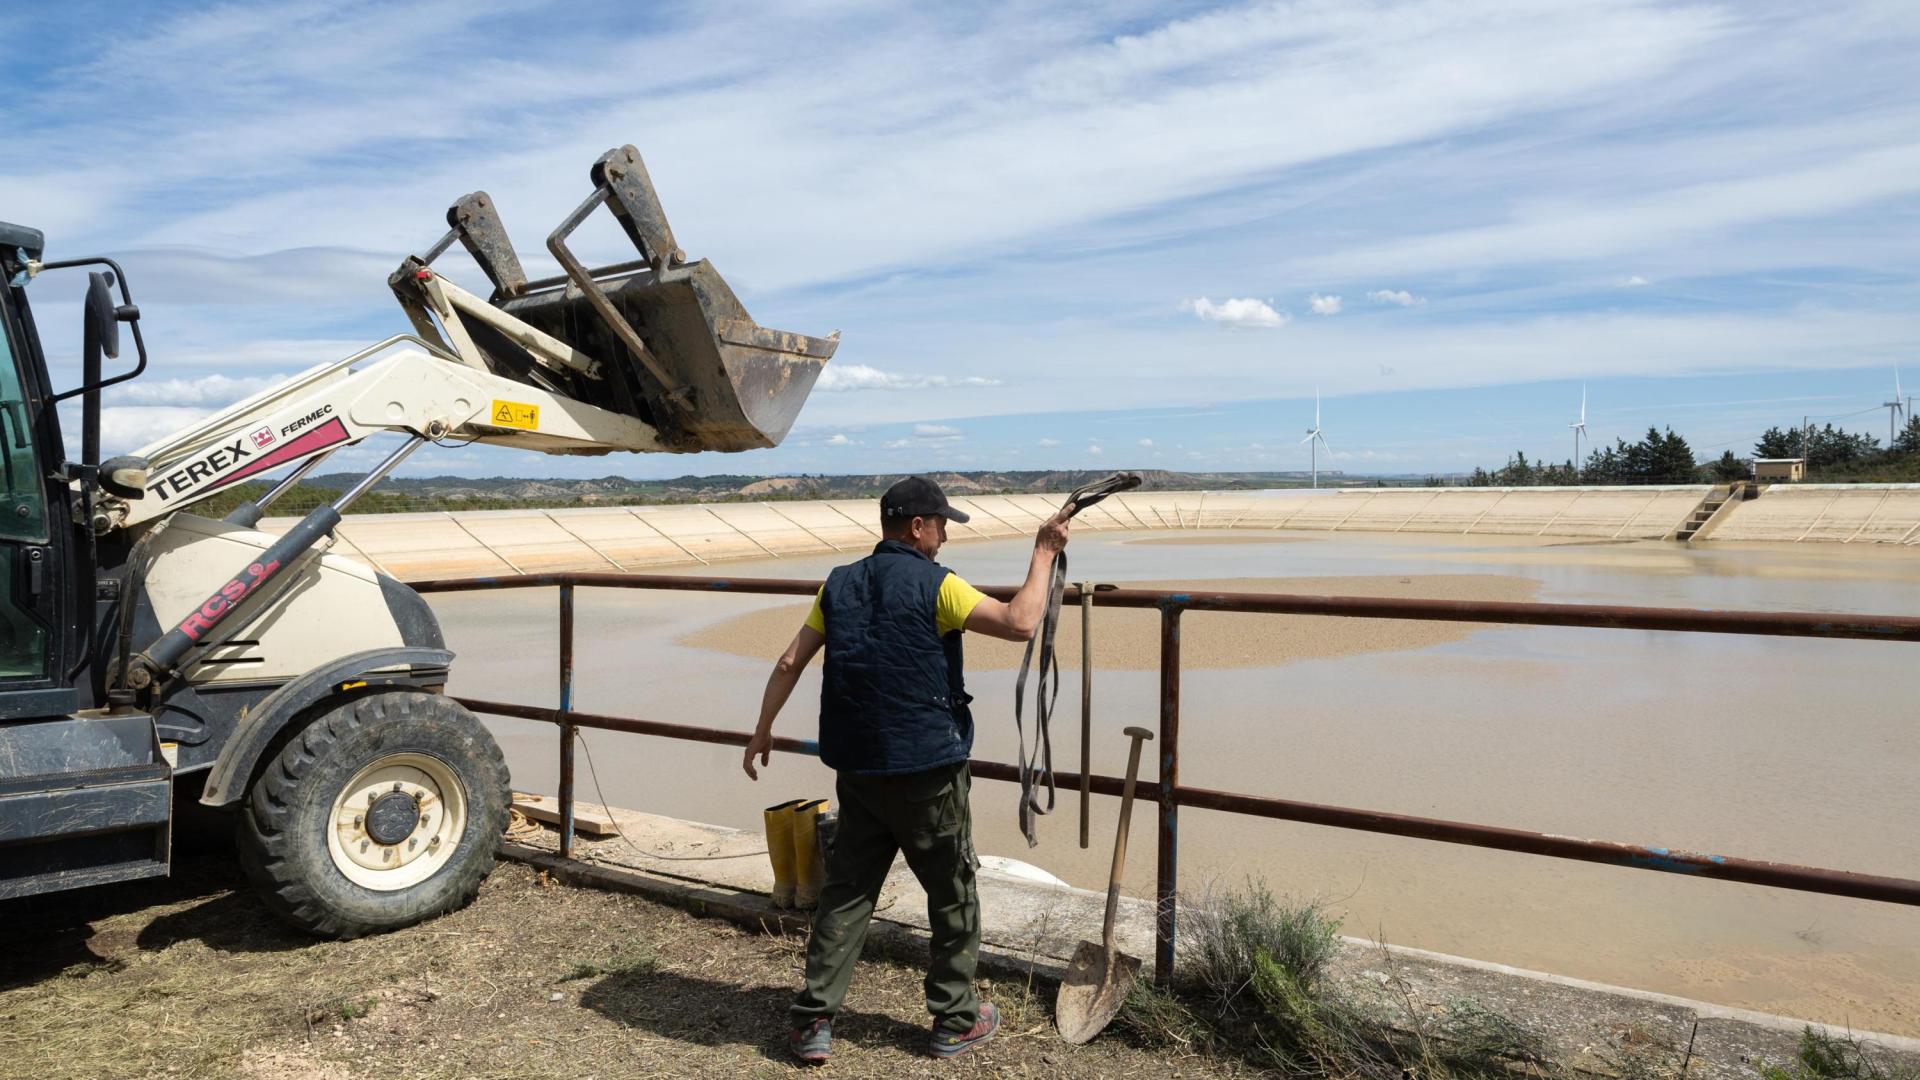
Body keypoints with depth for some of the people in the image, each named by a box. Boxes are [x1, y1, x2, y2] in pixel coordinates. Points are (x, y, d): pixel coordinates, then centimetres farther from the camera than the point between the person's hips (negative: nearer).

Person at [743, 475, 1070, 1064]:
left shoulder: (840, 585, 6)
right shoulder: (934, 585, -12)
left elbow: (790, 663, 6)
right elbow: (1020, 623, -17)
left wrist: (762, 731, 16)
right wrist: (1043, 554, -6)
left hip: (857, 768, 5)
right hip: (927, 770, -5)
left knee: (846, 892, 13)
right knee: (953, 895, 11)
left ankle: (813, 1021, 14)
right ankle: (954, 1021, 23)